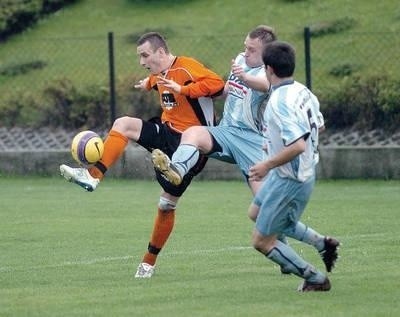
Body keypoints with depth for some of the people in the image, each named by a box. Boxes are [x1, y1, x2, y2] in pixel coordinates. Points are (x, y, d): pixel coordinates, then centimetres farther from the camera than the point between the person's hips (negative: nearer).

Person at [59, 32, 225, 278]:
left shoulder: (186, 67, -17)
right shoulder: (159, 74, 9)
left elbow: (217, 85, -31)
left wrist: (182, 90, -33)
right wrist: (149, 84, 24)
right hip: (167, 132, 8)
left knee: (168, 205, -1)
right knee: (123, 124, -15)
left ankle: (150, 262, 10)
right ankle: (93, 176, -22)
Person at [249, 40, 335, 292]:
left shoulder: (280, 102, -29)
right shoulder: (303, 91, -1)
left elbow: (297, 146, -36)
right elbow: (319, 125, 15)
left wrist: (267, 165, -22)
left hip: (290, 181, -10)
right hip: (306, 170, 10)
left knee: (262, 241, 0)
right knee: (256, 211, 30)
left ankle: (316, 279, 7)